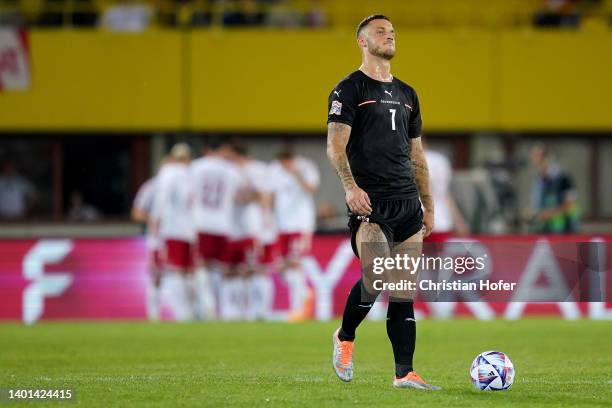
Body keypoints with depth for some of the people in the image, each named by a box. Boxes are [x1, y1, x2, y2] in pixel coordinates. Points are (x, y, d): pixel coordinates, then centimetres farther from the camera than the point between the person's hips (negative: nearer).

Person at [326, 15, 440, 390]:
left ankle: (405, 373, 2)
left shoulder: (407, 95, 20)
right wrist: (350, 186, -25)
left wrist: (428, 206, 18)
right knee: (376, 279, -18)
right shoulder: (350, 89, 0)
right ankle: (345, 338, 9)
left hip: (407, 204, 6)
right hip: (370, 203, -6)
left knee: (405, 292, 2)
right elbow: (336, 146, -9)